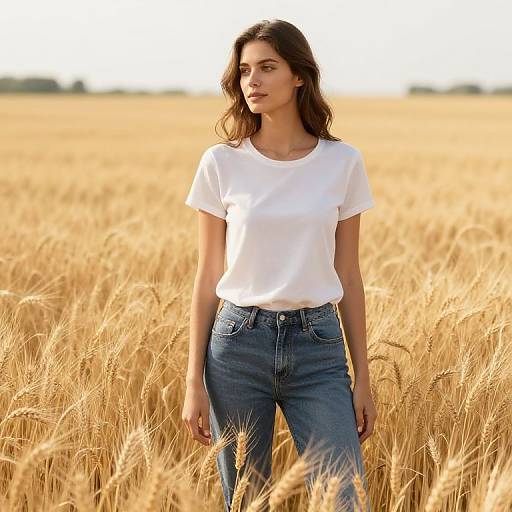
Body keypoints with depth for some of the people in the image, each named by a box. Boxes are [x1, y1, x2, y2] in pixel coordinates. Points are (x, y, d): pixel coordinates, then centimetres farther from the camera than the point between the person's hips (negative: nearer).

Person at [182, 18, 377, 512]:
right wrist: (194, 382, -1)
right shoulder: (221, 162, -2)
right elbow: (208, 277, 2)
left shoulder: (343, 162, 0)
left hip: (319, 345, 0)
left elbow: (347, 276, 5)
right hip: (239, 343, 0)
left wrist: (363, 377, 5)